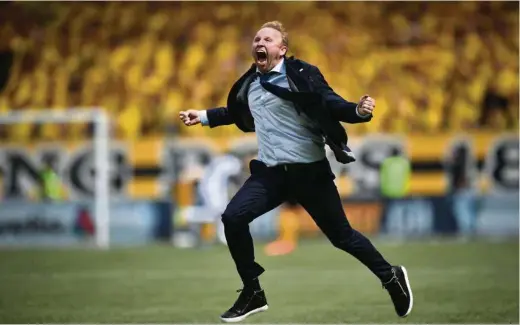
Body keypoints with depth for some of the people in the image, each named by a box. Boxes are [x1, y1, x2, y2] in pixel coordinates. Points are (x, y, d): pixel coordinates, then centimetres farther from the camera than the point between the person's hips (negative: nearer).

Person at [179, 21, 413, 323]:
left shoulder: (301, 74, -11)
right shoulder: (249, 83, 7)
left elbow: (332, 105, -19)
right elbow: (239, 113, 28)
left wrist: (359, 110, -38)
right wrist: (204, 116, 31)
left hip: (309, 170, -5)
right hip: (270, 172, 5)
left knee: (341, 234, 3)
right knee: (233, 218, -13)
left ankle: (391, 277, 28)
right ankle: (253, 293, 3)